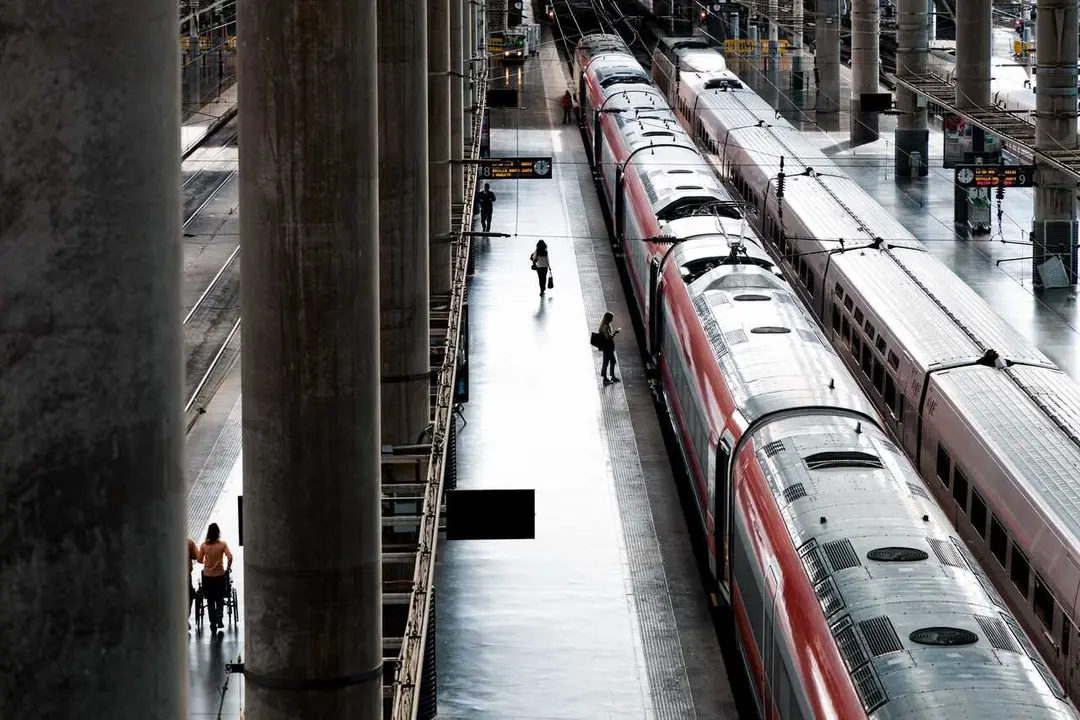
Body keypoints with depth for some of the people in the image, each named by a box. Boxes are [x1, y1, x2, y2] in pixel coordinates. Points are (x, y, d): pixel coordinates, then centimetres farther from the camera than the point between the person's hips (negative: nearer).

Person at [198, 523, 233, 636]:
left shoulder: (204, 545, -5)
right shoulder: (223, 544, -7)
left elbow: (199, 560, -2)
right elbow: (230, 557, -16)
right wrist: (228, 567, 1)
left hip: (207, 576, 1)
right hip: (220, 575, -1)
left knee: (210, 601, 11)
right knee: (220, 599, 12)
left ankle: (213, 623, 12)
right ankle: (219, 619, -9)